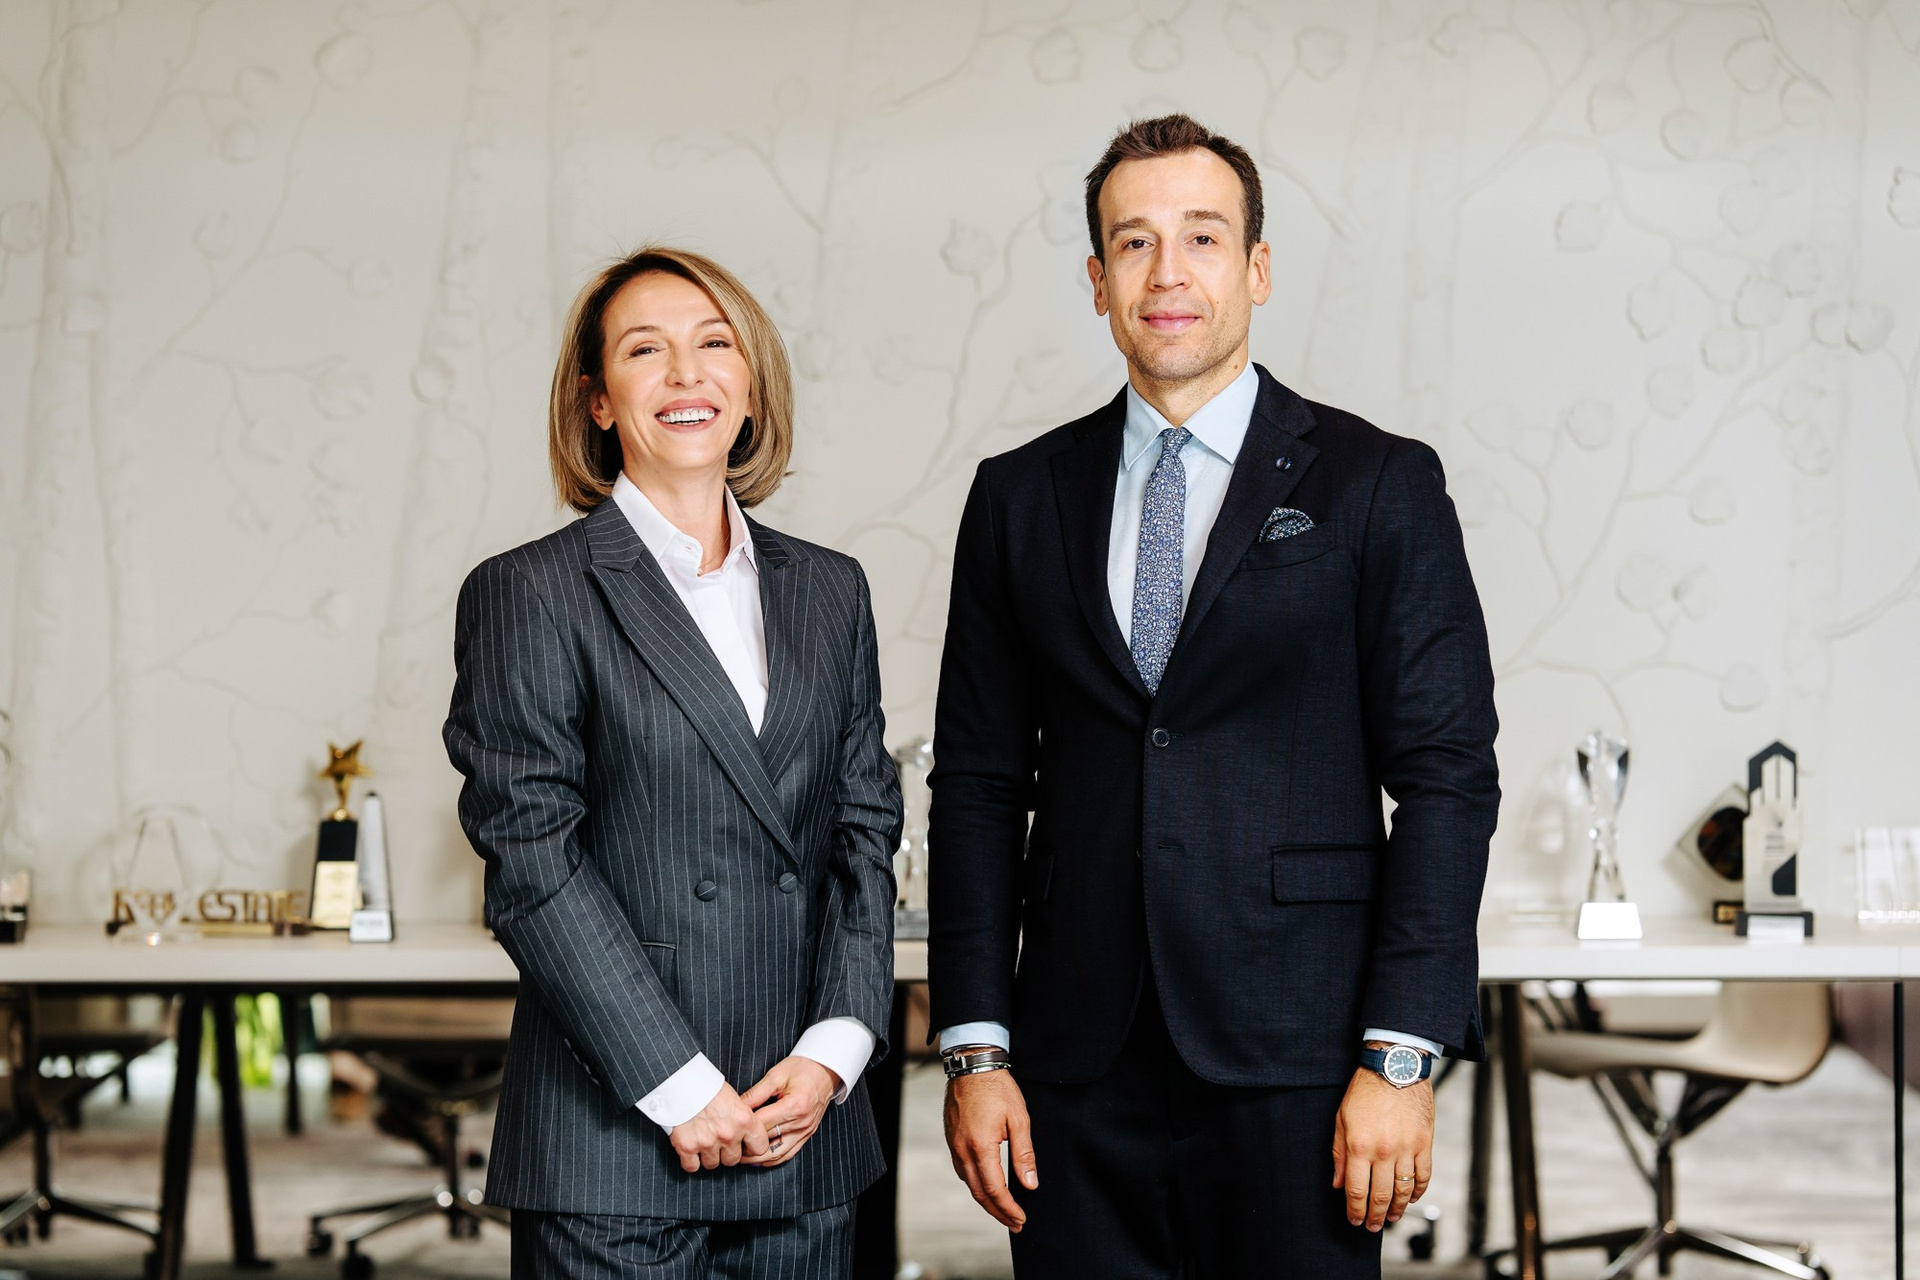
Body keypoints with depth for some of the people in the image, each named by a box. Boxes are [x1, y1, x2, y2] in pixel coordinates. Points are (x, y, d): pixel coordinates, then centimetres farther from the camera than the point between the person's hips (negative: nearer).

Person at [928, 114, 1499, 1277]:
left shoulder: (1380, 485, 1)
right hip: (1082, 1077, 3)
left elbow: (1447, 777, -3)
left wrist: (1401, 1058, -9)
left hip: (1295, 1067, -2)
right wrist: (977, 1049, 2)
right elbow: (980, 782, 9)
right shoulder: (1021, 496, 10)